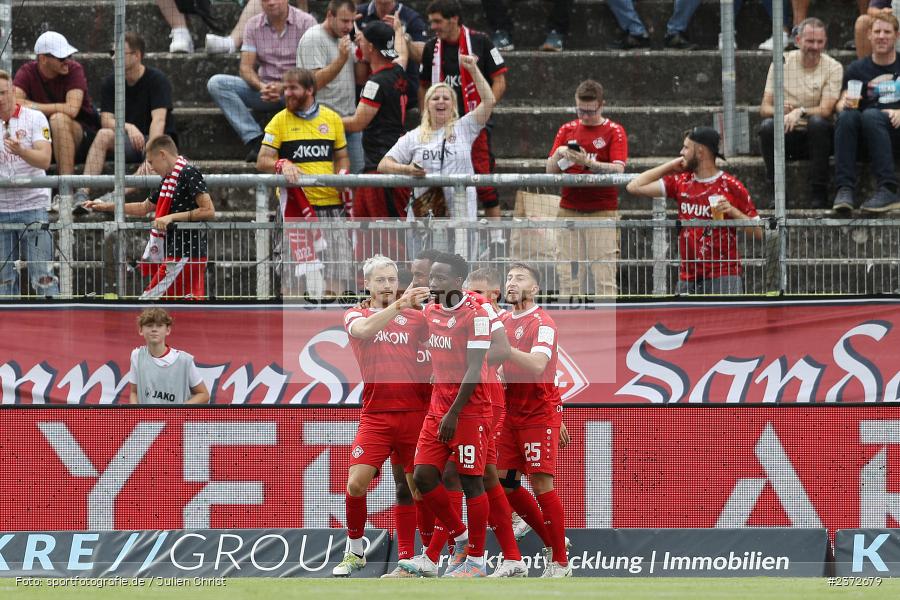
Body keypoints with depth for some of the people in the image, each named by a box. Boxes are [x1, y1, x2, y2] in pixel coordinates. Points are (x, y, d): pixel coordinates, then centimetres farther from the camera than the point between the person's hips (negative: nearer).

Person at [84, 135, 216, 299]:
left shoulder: (189, 173, -11)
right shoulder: (169, 179, 17)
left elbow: (209, 211, -18)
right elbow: (144, 207, 30)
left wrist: (172, 217, -20)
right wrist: (106, 206, 28)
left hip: (184, 256, -9)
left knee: (149, 300, -10)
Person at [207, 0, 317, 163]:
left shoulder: (305, 22, -4)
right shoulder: (253, 26, 7)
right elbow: (246, 68, 0)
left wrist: (283, 87, -27)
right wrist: (261, 87, -22)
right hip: (263, 89, 4)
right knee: (216, 83, -17)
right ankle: (254, 139, -27)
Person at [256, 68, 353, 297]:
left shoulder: (332, 118, 12)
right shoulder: (280, 121, 3)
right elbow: (262, 161, 0)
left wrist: (342, 174, -2)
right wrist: (282, 165, -21)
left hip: (332, 202, 3)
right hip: (298, 203, -3)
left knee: (340, 259, -1)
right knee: (309, 261, -12)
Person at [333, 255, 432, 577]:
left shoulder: (416, 317, 10)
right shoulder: (356, 315, 7)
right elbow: (364, 330, -17)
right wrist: (400, 305, -29)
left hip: (415, 413, 1)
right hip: (375, 415, -1)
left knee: (408, 487, 4)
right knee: (356, 483, -11)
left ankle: (405, 560, 10)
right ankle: (355, 553, 8)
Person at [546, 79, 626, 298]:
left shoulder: (614, 131, 2)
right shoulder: (567, 130, 14)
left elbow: (618, 169, -11)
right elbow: (550, 169, 10)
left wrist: (588, 163, -25)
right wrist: (559, 154, -12)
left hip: (602, 212, -4)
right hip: (569, 211, 4)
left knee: (604, 274, -8)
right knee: (569, 272, 1)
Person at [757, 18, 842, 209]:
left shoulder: (833, 68, -1)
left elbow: (826, 110, -13)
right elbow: (764, 108, -1)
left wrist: (800, 112, -32)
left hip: (816, 136, -1)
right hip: (787, 136, 1)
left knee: (817, 122, -34)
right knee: (767, 126, -29)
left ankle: (819, 195, -30)